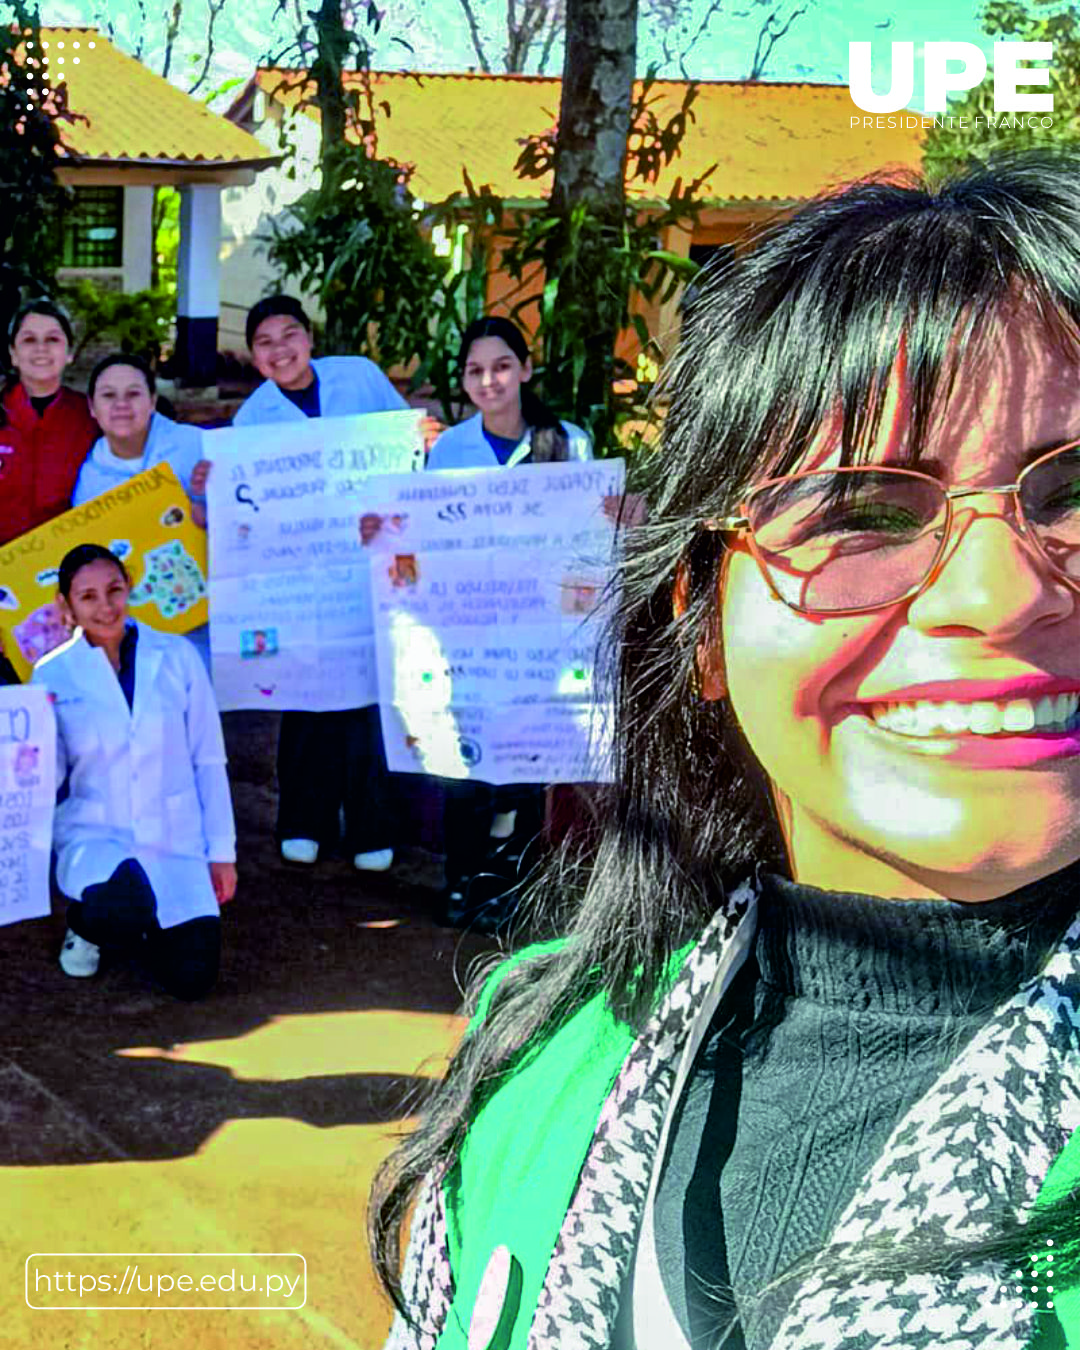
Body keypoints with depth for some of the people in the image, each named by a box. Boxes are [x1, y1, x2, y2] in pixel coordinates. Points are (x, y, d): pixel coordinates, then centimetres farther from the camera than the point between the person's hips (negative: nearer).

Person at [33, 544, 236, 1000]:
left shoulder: (176, 657, 0)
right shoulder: (53, 676, -2)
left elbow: (209, 762, 4)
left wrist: (221, 852, 2)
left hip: (176, 842, 2)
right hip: (94, 837, -2)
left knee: (192, 980, -9)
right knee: (126, 909, -36)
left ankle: (137, 925, 26)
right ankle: (85, 924, 4)